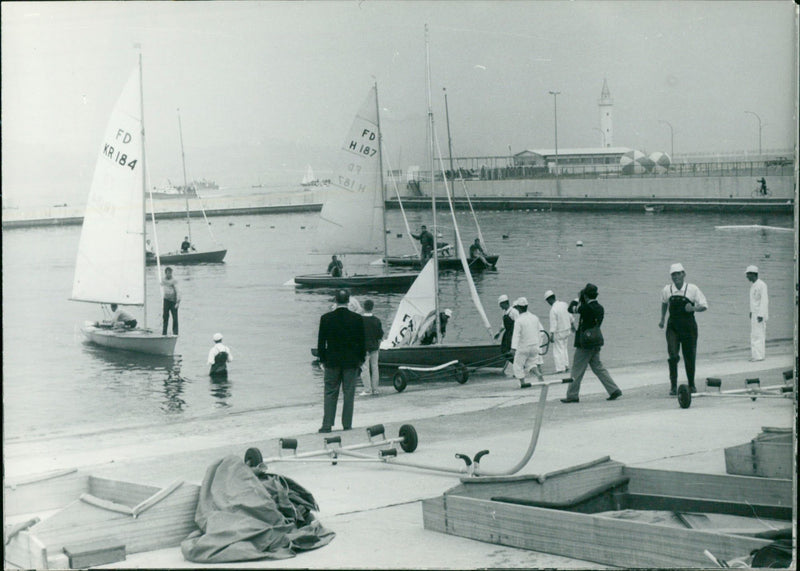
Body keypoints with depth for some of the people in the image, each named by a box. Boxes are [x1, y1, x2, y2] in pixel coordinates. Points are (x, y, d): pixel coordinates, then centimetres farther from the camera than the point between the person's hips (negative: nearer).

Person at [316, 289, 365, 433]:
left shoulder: (326, 318, -6)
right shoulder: (357, 319, -5)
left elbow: (321, 341, -1)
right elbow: (362, 341, 0)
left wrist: (322, 359, 8)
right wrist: (361, 359, 10)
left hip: (332, 361, 0)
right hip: (351, 362, 0)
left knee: (330, 393, 7)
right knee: (349, 394, 6)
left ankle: (327, 425, 1)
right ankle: (347, 425, 8)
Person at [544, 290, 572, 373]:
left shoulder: (553, 310, -23)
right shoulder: (564, 304, -2)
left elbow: (553, 324, -23)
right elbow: (570, 316, 11)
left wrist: (551, 336, -17)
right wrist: (572, 325, 27)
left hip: (559, 332, -7)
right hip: (567, 329, 7)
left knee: (558, 350, 3)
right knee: (564, 348, 22)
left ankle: (560, 368, 6)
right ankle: (566, 365, 25)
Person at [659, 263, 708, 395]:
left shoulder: (692, 289, -4)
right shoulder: (667, 290, 2)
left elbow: (704, 305, -1)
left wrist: (694, 308, -19)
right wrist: (662, 318, 23)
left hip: (689, 327, -1)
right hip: (673, 328, 1)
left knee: (690, 358, 6)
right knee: (673, 355, -15)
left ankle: (691, 385, 24)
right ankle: (673, 386, -9)